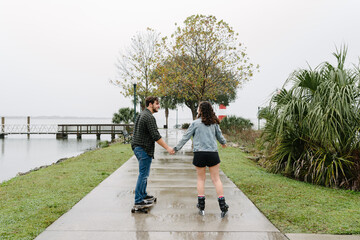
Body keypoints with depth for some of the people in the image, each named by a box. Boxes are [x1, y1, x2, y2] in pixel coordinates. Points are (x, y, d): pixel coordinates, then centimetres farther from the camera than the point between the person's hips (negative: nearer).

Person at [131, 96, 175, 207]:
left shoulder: (141, 114, 15)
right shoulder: (149, 117, -17)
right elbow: (156, 136, -21)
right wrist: (167, 148, -17)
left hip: (137, 147, 10)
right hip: (144, 149, -10)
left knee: (144, 173, 19)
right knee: (143, 174, -6)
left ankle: (143, 195, 29)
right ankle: (138, 200, -2)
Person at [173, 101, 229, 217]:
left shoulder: (195, 123, -3)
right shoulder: (214, 123, 5)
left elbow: (185, 137, -1)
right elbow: (219, 136, 16)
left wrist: (176, 148, 9)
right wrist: (224, 143, 38)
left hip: (199, 154, -1)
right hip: (213, 153, 2)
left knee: (201, 179, 13)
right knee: (216, 179, 7)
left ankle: (201, 205, 13)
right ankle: (222, 205, 4)